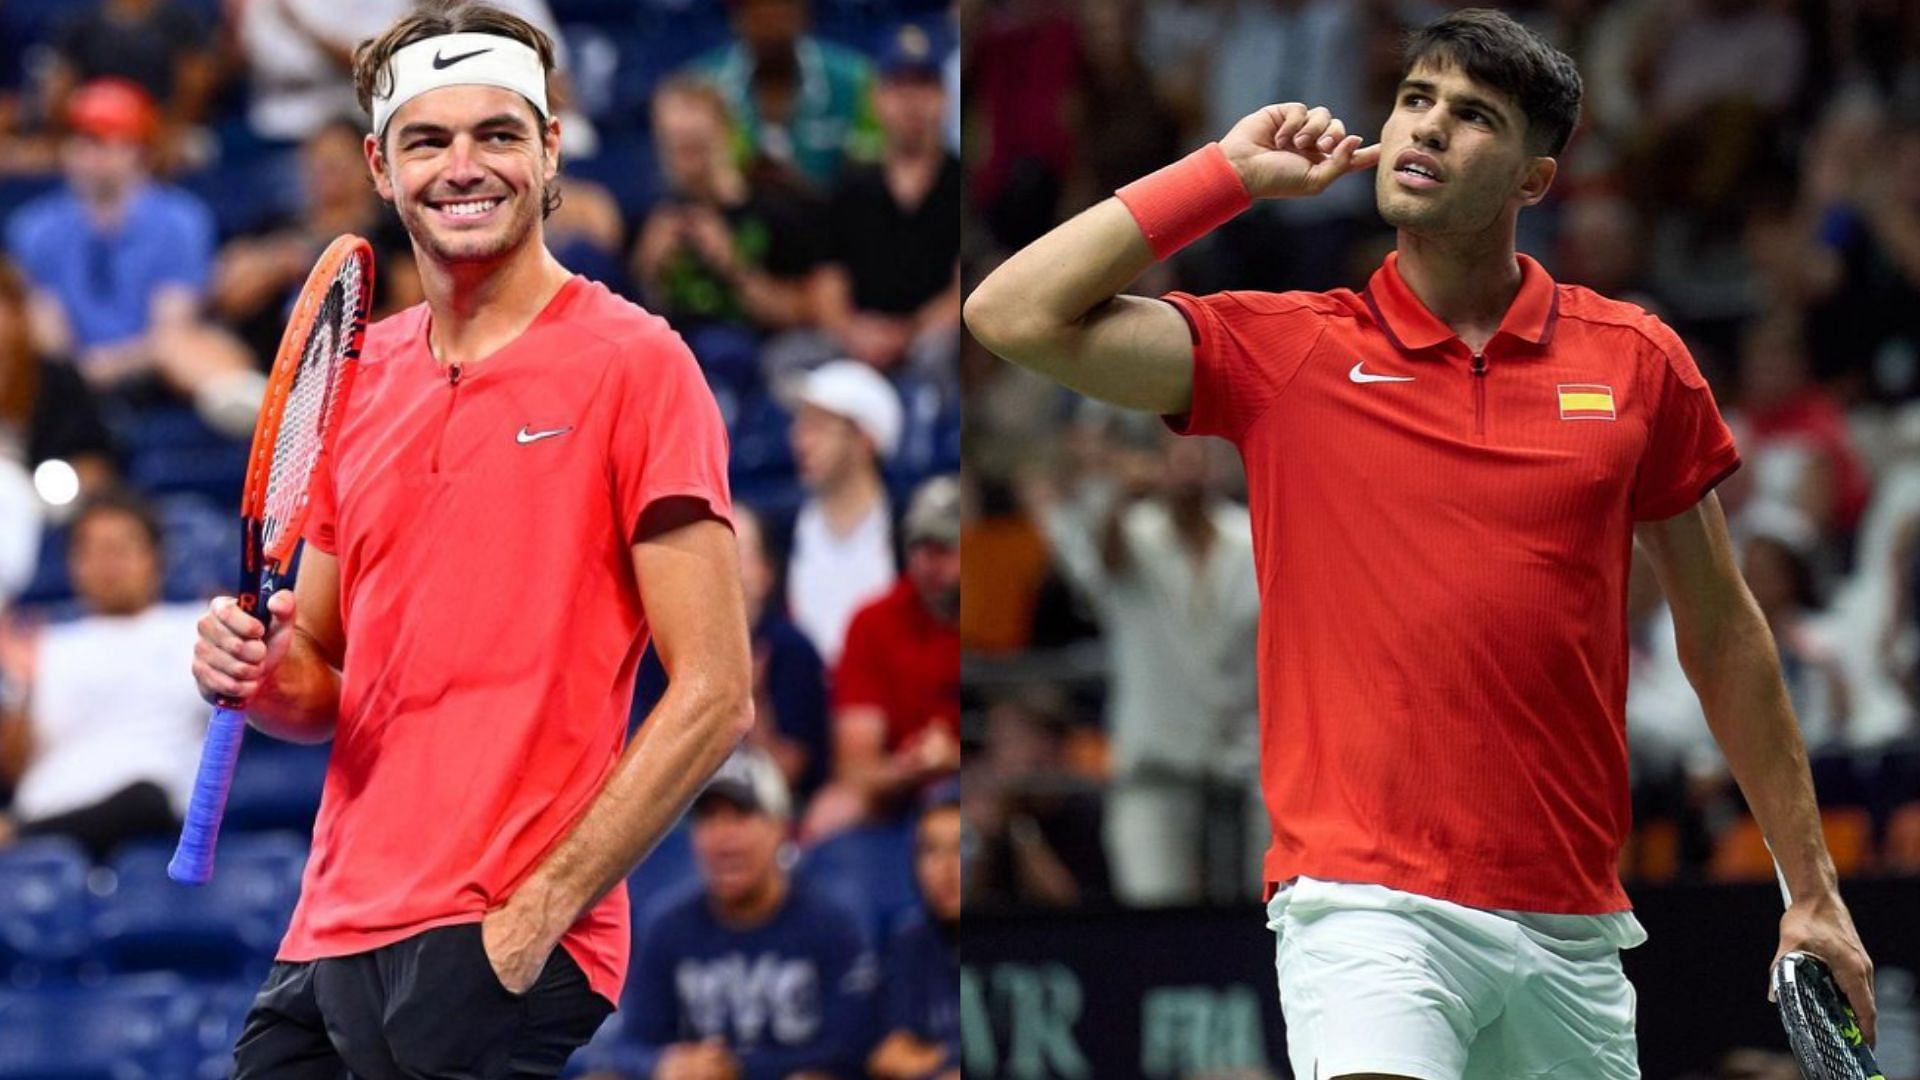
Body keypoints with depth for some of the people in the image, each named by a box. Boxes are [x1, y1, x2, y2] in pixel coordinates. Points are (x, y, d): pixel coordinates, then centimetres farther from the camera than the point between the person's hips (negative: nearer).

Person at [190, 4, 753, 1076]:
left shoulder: (632, 363, -5)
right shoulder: (357, 378, 13)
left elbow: (714, 699, -10)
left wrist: (534, 917, -15)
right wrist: (263, 673, -2)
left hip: (504, 957, -6)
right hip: (327, 947, 6)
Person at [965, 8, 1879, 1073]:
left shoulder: (1637, 361, 8)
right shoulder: (1283, 351, 4)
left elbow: (1721, 633, 15)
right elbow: (1014, 316, -6)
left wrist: (1812, 889, 14)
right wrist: (1228, 171, 0)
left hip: (1570, 928, 3)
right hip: (1366, 904, -3)